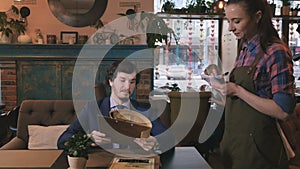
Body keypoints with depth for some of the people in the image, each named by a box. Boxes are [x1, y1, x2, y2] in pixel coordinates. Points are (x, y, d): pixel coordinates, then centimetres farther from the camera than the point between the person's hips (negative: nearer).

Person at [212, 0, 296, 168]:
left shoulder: (276, 52, -15)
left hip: (257, 145, -7)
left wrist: (238, 91, -20)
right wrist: (223, 84, 1)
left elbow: (283, 111, -20)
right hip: (235, 141, 8)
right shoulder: (246, 49, 8)